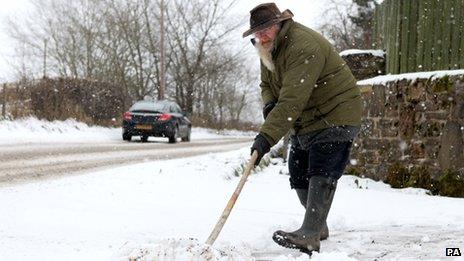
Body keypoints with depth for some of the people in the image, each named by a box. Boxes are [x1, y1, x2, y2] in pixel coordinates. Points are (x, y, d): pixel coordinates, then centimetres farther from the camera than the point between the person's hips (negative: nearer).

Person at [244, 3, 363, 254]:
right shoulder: (268, 49, 5)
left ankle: (309, 236, -25)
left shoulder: (304, 46, -28)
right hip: (305, 121, 10)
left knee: (320, 174, -19)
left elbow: (292, 100, -36)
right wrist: (269, 103, -9)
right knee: (299, 175, 12)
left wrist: (266, 136, -40)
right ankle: (318, 225, 28)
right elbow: (267, 84, 16)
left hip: (335, 114, -10)